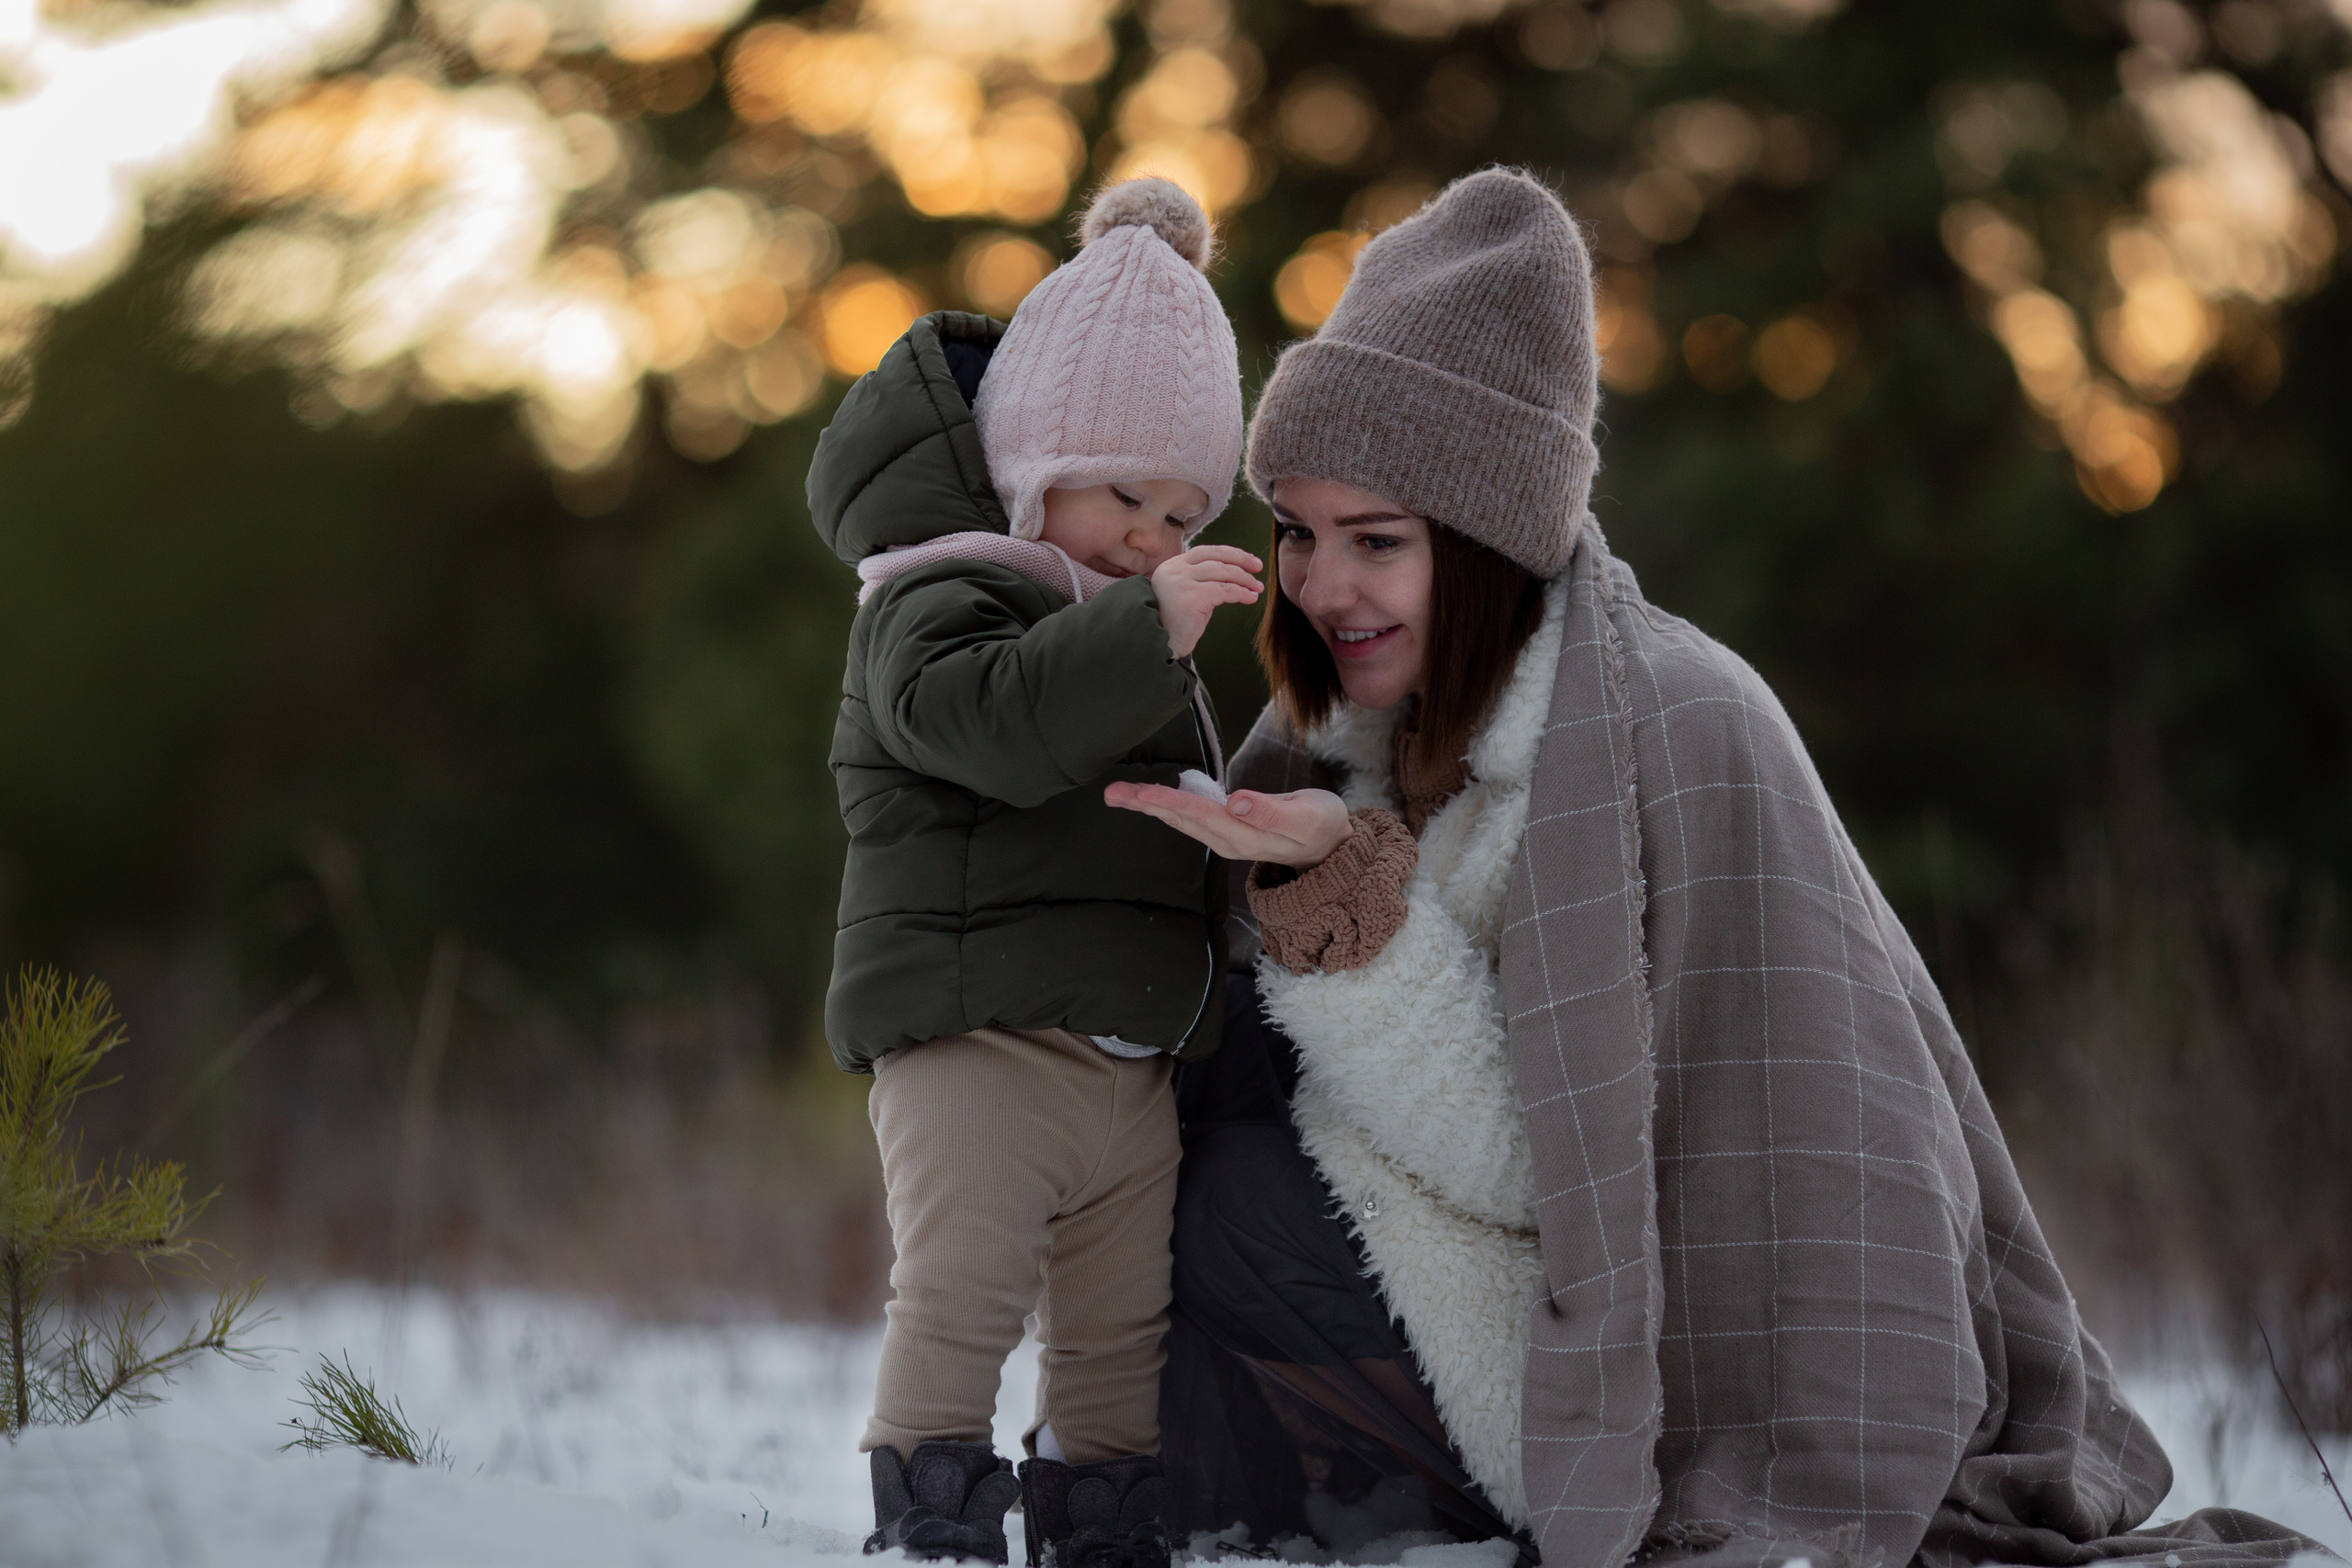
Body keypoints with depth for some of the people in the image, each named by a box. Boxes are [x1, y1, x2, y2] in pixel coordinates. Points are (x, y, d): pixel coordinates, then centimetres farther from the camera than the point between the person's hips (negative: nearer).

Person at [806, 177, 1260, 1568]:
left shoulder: (1130, 627, 23)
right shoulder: (940, 599, -8)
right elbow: (988, 720, -31)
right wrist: (1146, 628, -38)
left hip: (1130, 1060, 9)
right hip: (977, 1037, -9)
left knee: (1123, 1333, 12)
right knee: (960, 1299, -14)